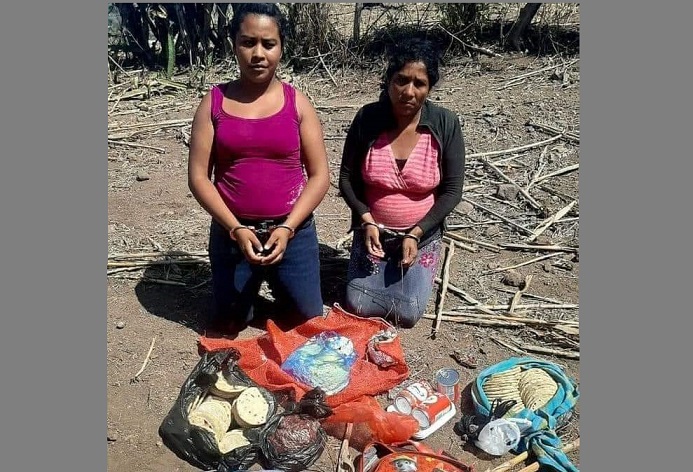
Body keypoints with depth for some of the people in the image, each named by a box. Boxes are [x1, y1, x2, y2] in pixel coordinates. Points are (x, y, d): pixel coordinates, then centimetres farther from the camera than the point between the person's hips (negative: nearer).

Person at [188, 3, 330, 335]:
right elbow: (198, 176, -4)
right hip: (230, 233, 1)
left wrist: (287, 228, -15)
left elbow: (319, 175, -4)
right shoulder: (214, 102, -3)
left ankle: (278, 286, 37)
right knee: (228, 327, 14)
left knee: (309, 322, 10)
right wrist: (236, 229, -14)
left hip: (294, 232, 0)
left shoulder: (297, 102, -3)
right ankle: (250, 289, 42)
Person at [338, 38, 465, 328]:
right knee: (359, 307, -4)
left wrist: (415, 234, -16)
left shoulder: (446, 124, -15)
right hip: (374, 231, 1)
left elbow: (452, 190, -9)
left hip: (422, 236, -1)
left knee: (406, 314, -7)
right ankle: (370, 267, 27)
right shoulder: (367, 119, -13)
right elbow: (347, 177, -3)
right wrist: (366, 221, -16)